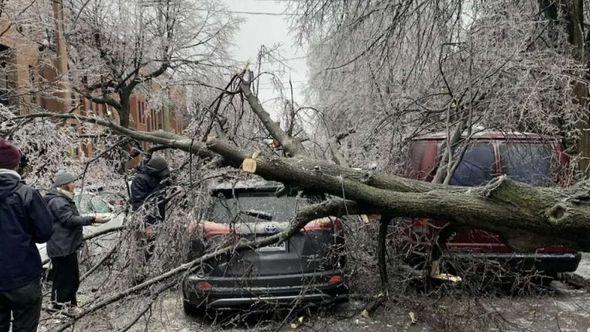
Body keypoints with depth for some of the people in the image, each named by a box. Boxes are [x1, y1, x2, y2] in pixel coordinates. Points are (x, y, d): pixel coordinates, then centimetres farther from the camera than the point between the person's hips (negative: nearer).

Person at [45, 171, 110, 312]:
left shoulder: (64, 199, 15)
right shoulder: (57, 201, -18)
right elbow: (70, 220, -24)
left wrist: (91, 219, 13)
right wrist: (92, 219, -26)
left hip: (68, 246, 11)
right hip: (61, 248, -11)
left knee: (73, 279, 20)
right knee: (62, 280, -2)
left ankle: (71, 306, 34)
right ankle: (58, 308, 9)